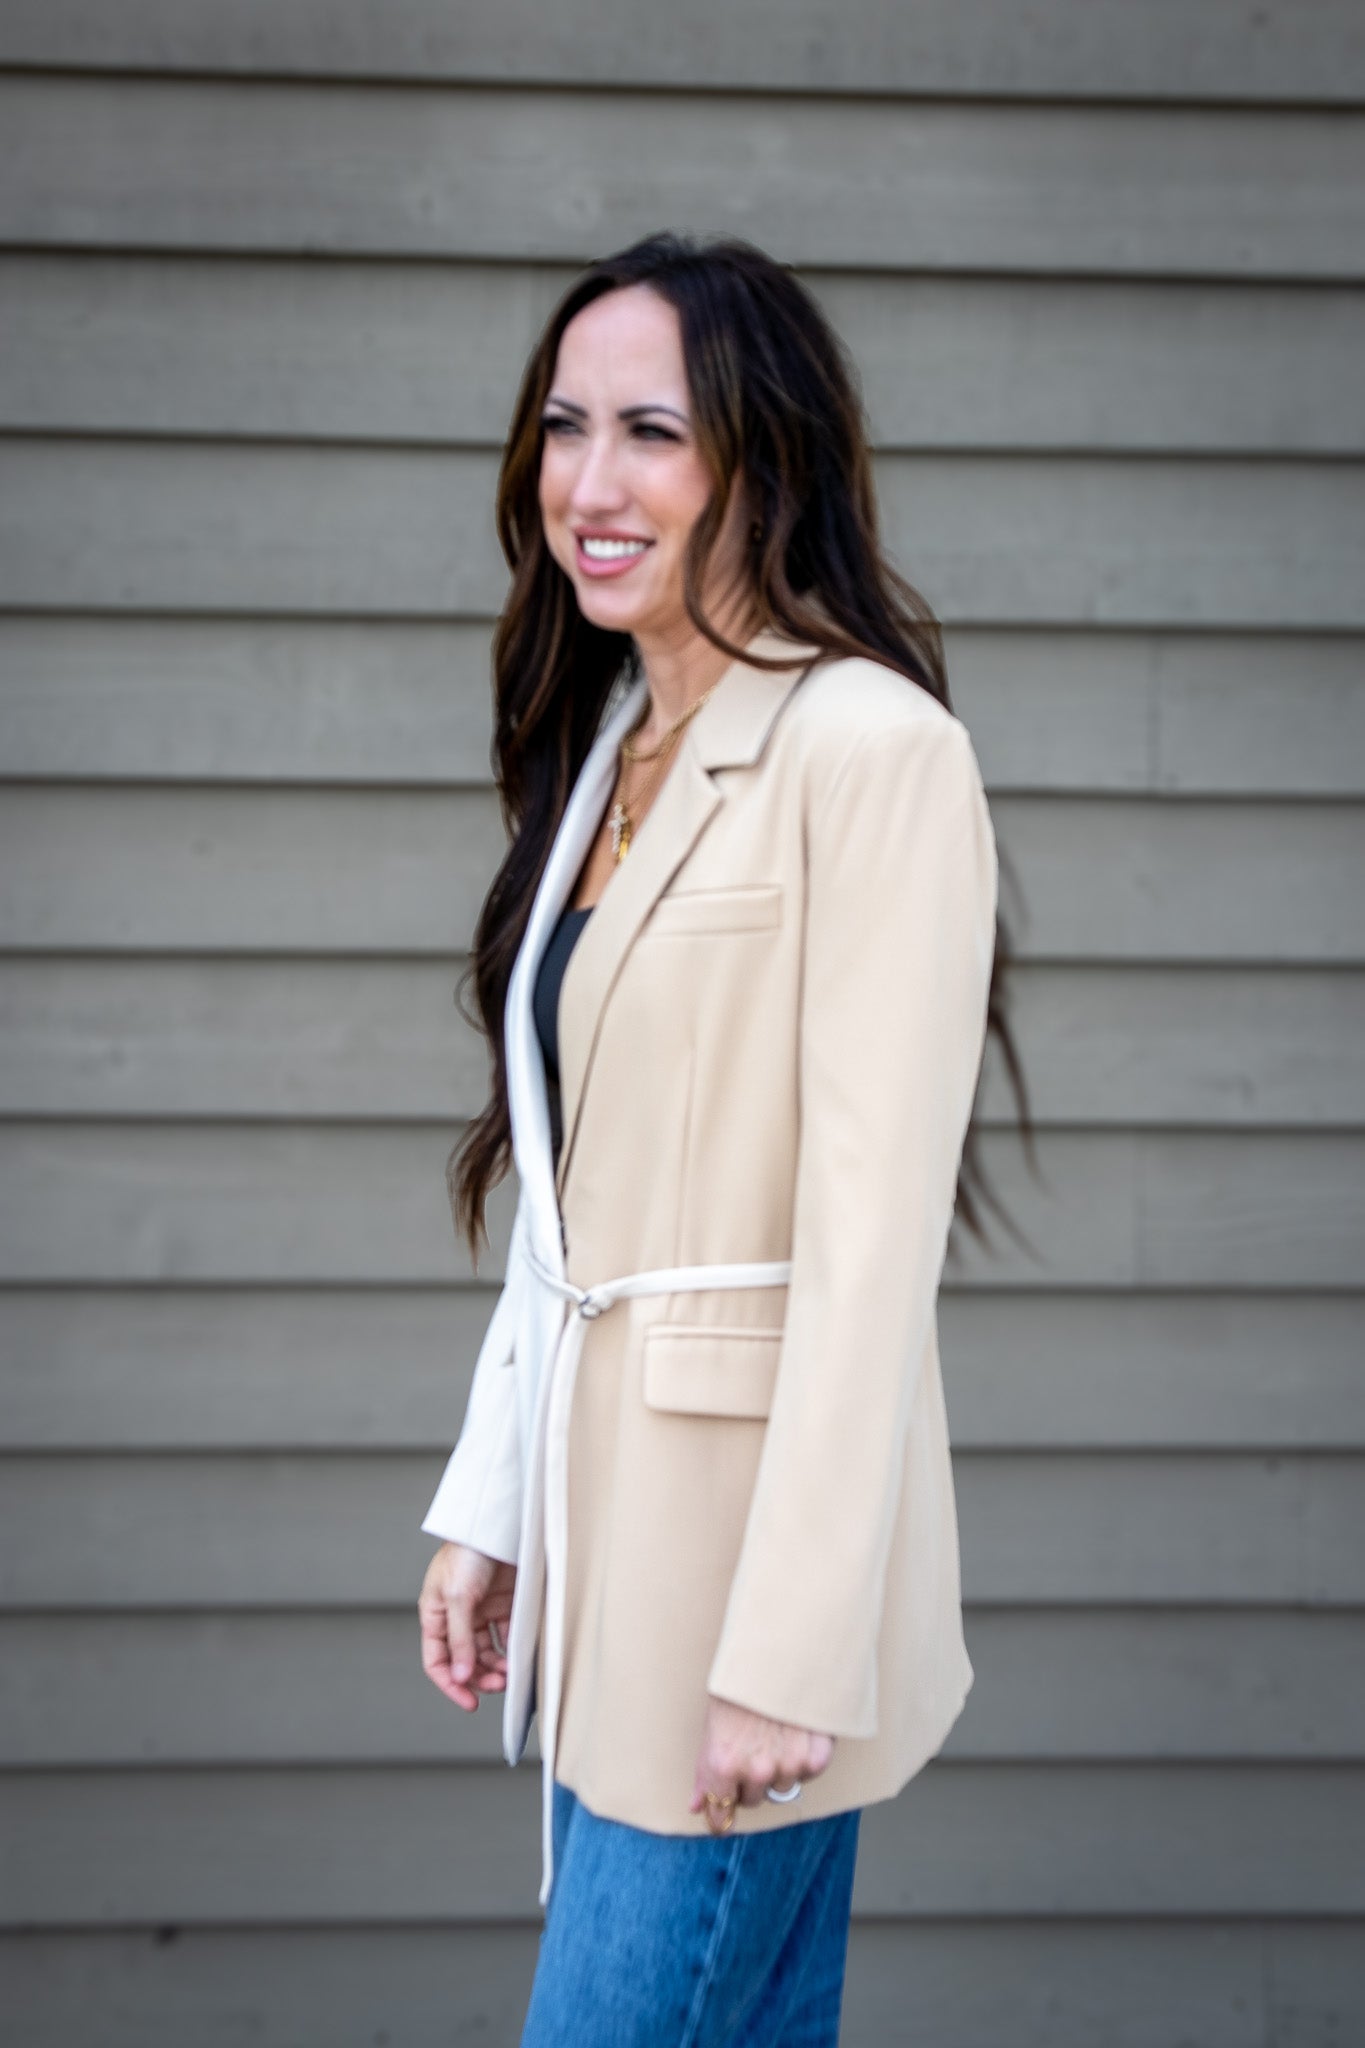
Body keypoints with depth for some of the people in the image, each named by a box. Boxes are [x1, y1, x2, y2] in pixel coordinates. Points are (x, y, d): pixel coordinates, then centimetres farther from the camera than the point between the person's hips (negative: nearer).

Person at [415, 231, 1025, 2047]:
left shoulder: (871, 749, -15)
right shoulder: (614, 743, 12)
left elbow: (875, 1228, -19)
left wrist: (787, 1649, -20)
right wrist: (489, 1509, 12)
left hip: (757, 1525, -8)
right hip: (611, 1523, 8)